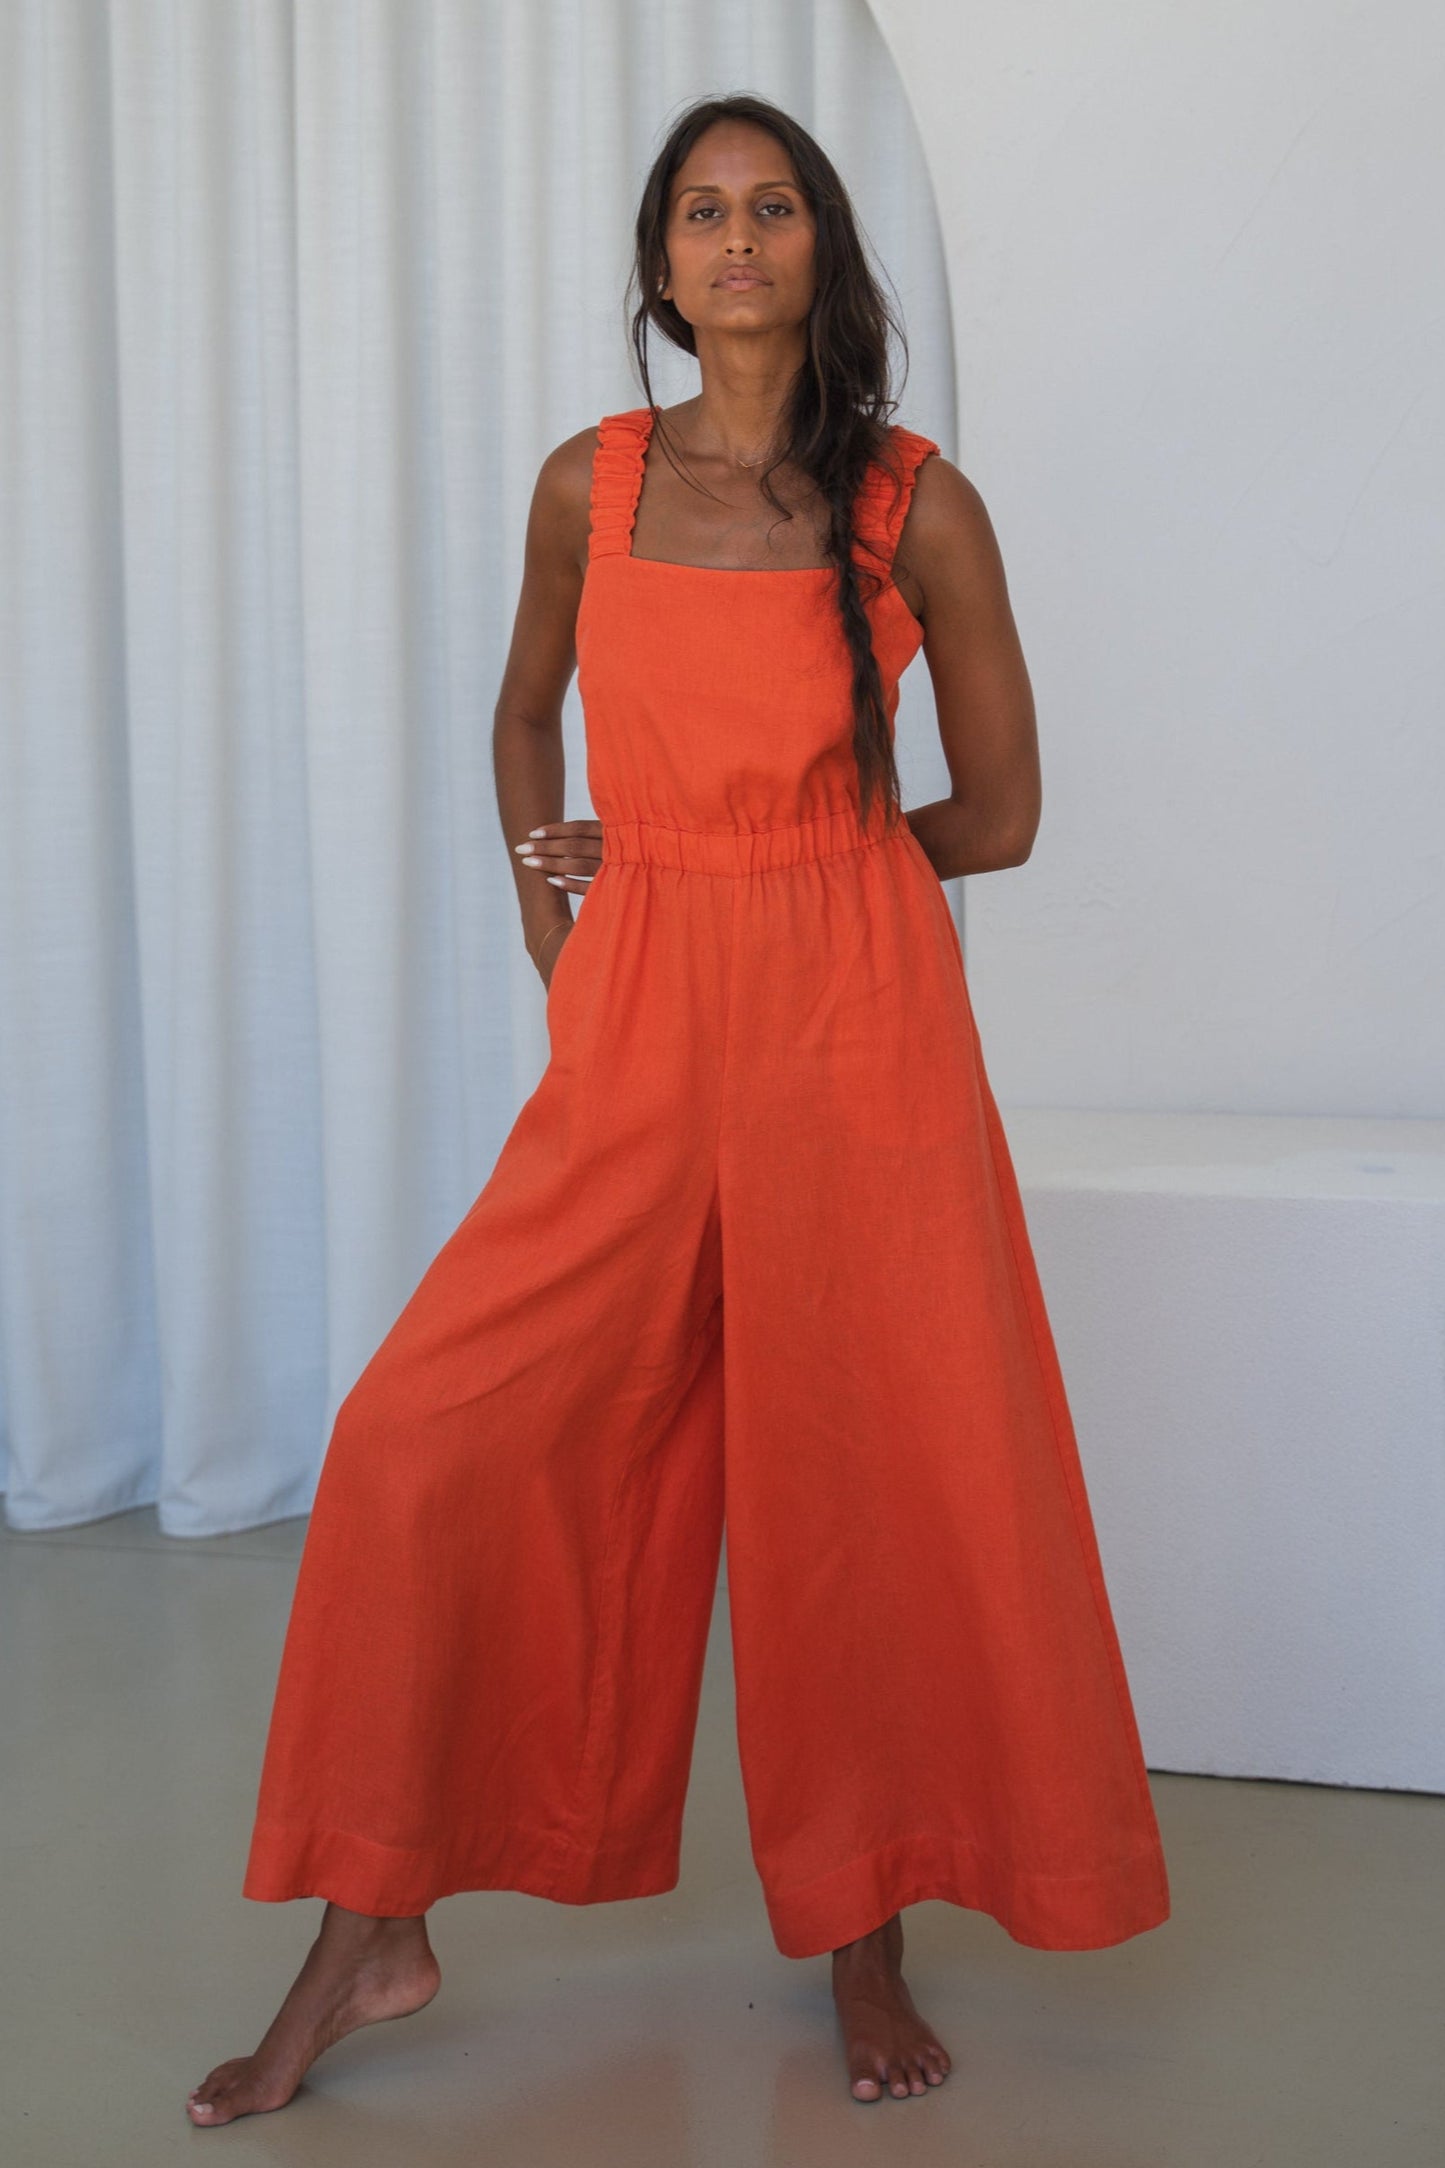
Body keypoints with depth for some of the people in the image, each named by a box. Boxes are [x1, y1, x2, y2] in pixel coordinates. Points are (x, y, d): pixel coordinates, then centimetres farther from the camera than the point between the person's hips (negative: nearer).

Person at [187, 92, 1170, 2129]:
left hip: (856, 1025, -2)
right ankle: (373, 1928, 10)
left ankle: (867, 1939, 20)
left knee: (863, 1475, 2)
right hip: (637, 1040, 2)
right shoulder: (590, 485, 7)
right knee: (429, 1444, -4)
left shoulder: (917, 502, 1)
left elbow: (999, 813, 6)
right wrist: (549, 913, 11)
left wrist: (778, 867, 6)